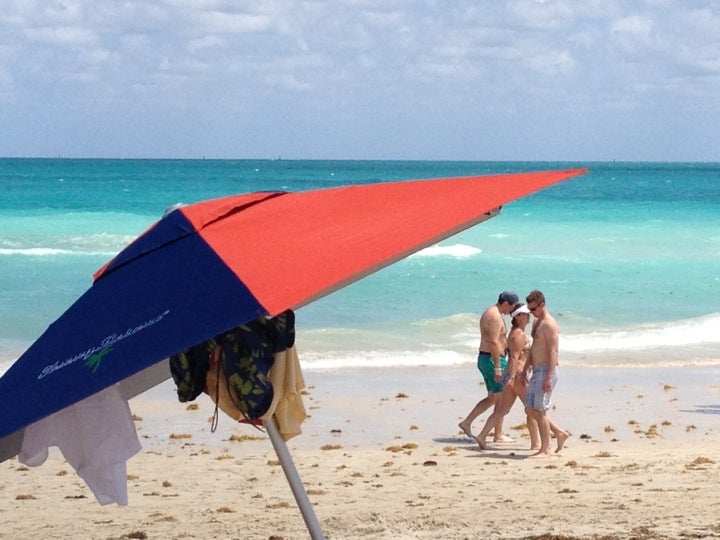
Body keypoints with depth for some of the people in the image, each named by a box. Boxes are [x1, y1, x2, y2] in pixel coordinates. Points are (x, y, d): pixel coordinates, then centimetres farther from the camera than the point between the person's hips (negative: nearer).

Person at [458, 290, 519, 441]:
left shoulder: (490, 312, 15)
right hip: (493, 359, -10)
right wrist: (498, 368, -25)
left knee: (492, 398, 16)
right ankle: (498, 435, 3)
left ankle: (467, 422, 14)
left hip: (484, 358, 10)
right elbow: (494, 343, -24)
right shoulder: (495, 316, -18)